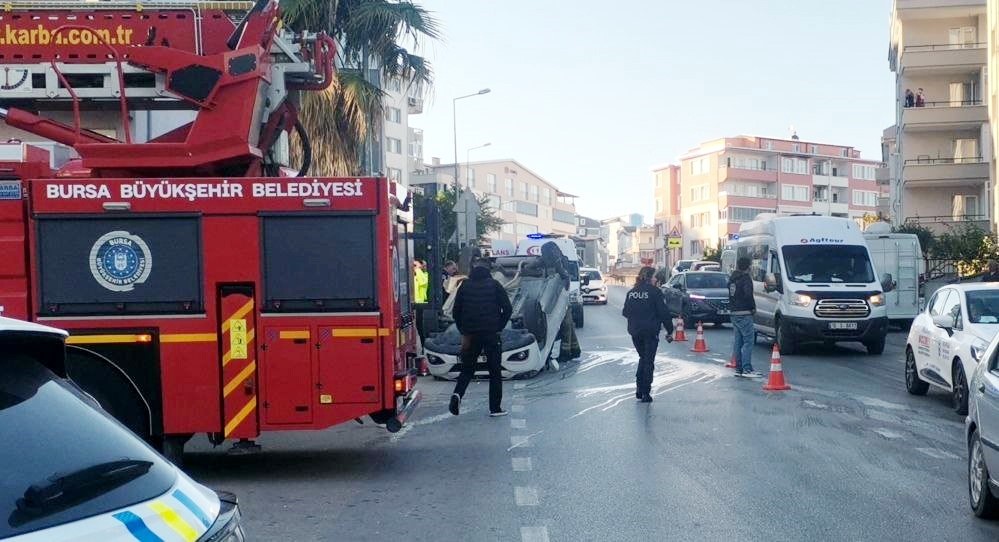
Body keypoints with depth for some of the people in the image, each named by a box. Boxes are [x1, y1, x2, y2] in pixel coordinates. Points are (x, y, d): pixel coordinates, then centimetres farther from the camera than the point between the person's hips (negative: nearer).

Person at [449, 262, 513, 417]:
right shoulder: (494, 285, 4)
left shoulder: (465, 286, 8)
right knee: (495, 372, 6)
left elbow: (456, 311, 5)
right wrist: (499, 327, 6)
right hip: (491, 334, -2)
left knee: (467, 369, 12)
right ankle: (495, 408, 6)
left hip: (470, 334, 2)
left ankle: (457, 394, -14)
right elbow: (508, 309, -2)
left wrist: (463, 331, 11)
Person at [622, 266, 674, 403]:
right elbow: (664, 312, -10)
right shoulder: (655, 292, -9)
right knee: (649, 361, 4)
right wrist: (669, 331, -3)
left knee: (643, 358, 21)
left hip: (635, 332, 5)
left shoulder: (632, 292, 7)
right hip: (650, 332, -5)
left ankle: (639, 389, 15)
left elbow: (625, 312, 12)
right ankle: (645, 393, 3)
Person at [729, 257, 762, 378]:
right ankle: (747, 369, -13)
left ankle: (739, 368, 14)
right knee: (749, 341, -8)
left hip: (734, 314, 8)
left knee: (738, 341, 12)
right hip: (744, 314, -8)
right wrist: (753, 307, -8)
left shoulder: (732, 278, 13)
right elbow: (748, 295, -21)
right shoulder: (746, 278, -11)